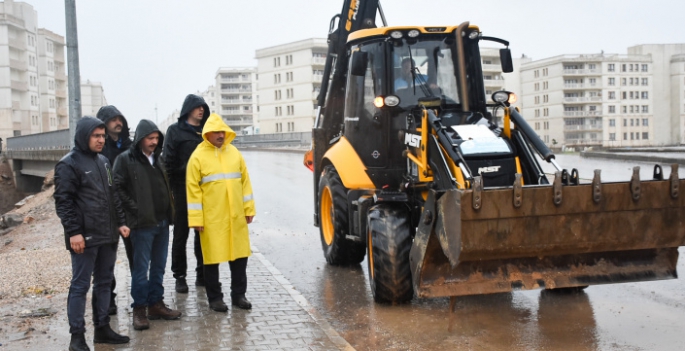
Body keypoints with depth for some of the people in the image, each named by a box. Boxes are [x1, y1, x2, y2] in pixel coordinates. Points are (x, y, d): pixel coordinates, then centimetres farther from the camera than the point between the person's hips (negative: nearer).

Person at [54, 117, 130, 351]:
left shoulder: (103, 161, 15)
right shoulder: (68, 164, -8)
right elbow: (63, 201, -13)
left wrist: (120, 222, 13)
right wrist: (73, 232, -18)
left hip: (107, 235, 8)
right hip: (84, 237, -8)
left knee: (104, 282, 13)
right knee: (80, 286, -1)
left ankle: (102, 328, 23)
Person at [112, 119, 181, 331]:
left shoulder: (157, 159, 15)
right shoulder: (126, 159, -6)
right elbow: (118, 188, -12)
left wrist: (169, 211, 11)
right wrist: (135, 210, -15)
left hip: (162, 221, 7)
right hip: (142, 223, -7)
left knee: (159, 266, 13)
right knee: (141, 268, -1)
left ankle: (156, 303, 24)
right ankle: (139, 309, 9)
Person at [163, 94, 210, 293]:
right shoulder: (175, 131, 0)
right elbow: (168, 161, -5)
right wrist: (168, 187, -12)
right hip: (182, 188, -4)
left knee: (203, 233, 9)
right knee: (180, 235, 4)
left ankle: (202, 274, 19)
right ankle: (180, 276, 12)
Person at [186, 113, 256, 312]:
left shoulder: (234, 152, 8)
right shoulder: (198, 156, -5)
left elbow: (244, 181, 12)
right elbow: (193, 189, -6)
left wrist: (248, 209, 9)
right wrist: (195, 218, -10)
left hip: (236, 216, 4)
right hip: (211, 218, -4)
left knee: (239, 255, 8)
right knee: (213, 257, 4)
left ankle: (238, 294, 21)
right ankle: (215, 298, 16)